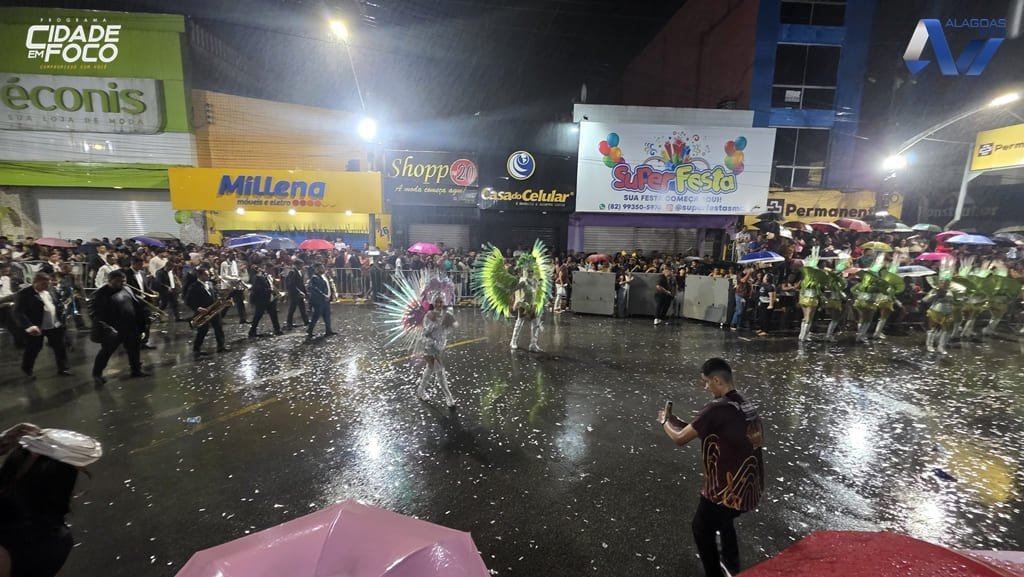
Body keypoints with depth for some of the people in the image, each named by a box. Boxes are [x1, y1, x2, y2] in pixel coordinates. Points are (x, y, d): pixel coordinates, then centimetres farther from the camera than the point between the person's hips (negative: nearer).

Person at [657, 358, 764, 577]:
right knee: (723, 519, 35)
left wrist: (664, 421, 3)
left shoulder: (715, 409, -25)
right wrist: (675, 420, 10)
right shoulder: (746, 406, 1)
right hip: (750, 489, 8)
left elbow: (680, 439, -17)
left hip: (726, 491, -8)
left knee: (702, 531, 18)